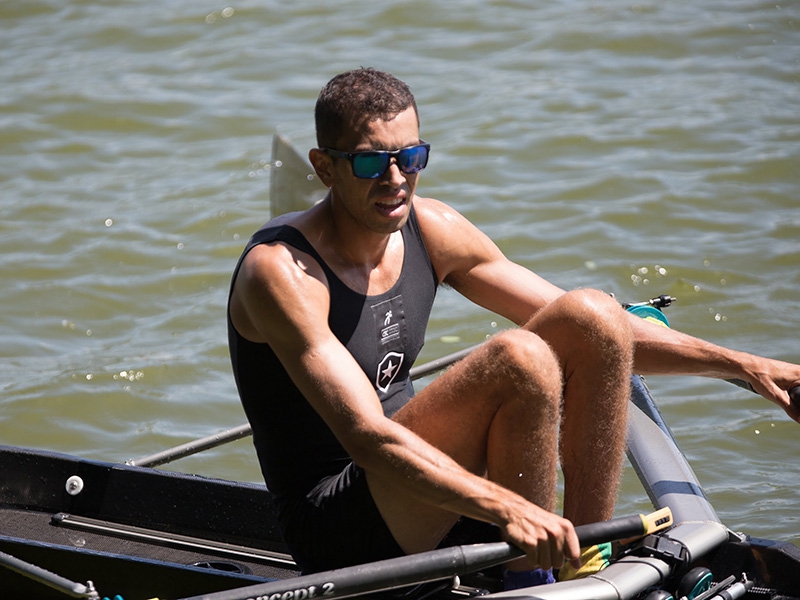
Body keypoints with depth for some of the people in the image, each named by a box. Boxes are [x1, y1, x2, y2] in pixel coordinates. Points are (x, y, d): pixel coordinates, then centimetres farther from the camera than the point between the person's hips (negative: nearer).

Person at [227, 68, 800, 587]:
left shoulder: (430, 229, 2)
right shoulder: (281, 270, -20)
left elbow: (591, 332, 7)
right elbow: (365, 437, -32)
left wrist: (740, 365, 0)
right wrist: (505, 509, -44)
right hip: (335, 533, -8)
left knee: (592, 314, -8)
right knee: (521, 361, -28)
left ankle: (587, 564, -7)